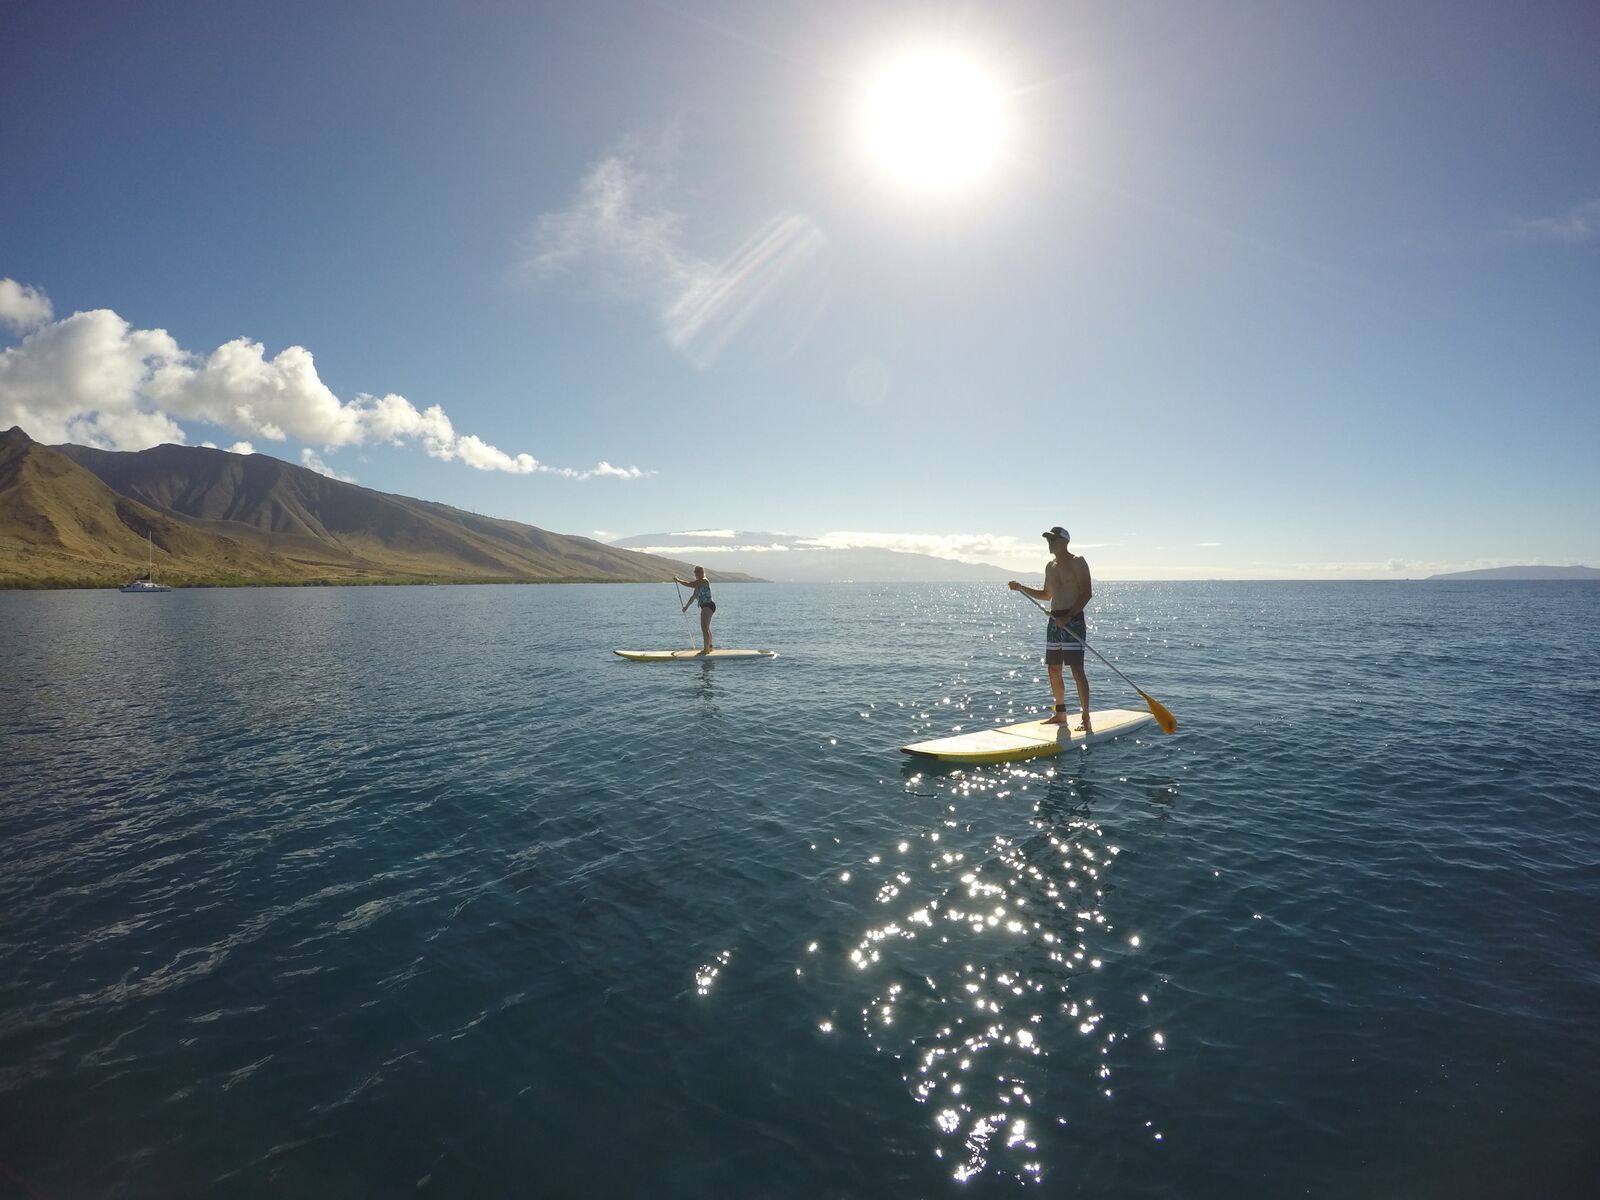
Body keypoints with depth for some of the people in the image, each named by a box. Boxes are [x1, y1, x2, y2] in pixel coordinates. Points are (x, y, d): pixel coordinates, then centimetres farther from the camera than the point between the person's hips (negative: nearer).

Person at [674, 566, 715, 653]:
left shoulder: (704, 581, -14)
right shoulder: (699, 583, 17)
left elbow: (690, 584, -26)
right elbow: (694, 597, 25)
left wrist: (678, 580, -17)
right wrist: (686, 607, 24)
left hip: (708, 606, -11)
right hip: (705, 607, 11)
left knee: (704, 628, -15)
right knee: (706, 628, 21)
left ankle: (706, 649, -17)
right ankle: (709, 647, 34)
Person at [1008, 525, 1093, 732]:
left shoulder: (1077, 563, -6)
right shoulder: (1050, 566, 17)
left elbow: (1087, 593, -13)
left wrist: (1068, 617, -21)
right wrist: (1021, 587, 17)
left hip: (1073, 620, -8)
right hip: (1055, 621, 8)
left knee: (1077, 670, -12)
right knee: (1054, 670, 10)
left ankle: (1086, 719, -9)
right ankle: (1060, 713, 23)